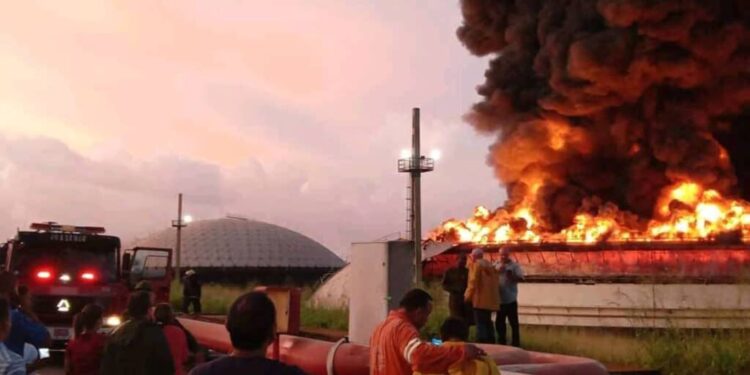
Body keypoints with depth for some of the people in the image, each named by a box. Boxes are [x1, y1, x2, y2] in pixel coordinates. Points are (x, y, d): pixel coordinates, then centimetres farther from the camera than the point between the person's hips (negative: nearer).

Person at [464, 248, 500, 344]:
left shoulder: (476, 264, -6)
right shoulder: (490, 265, 19)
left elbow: (473, 282, -15)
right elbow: (495, 282, 19)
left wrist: (468, 295, -8)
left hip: (480, 299, -8)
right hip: (490, 299, 8)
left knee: (480, 323, -8)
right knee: (487, 322, 15)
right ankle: (491, 343, 17)